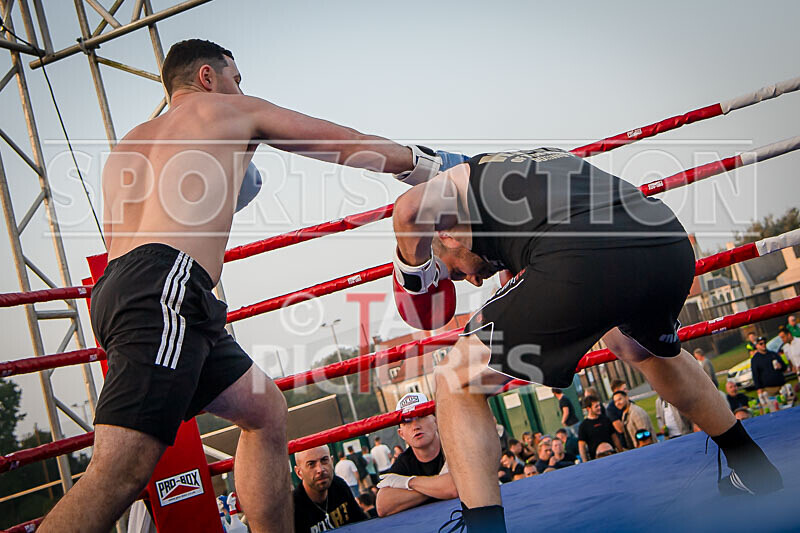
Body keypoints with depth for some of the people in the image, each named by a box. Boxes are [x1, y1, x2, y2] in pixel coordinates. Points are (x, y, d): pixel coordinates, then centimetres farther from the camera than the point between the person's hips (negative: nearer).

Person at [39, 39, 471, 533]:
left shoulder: (129, 145, 32)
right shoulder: (233, 111, 15)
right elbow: (349, 143, 21)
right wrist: (427, 163, 34)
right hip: (164, 289, -9)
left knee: (266, 410, 18)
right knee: (121, 473, -19)